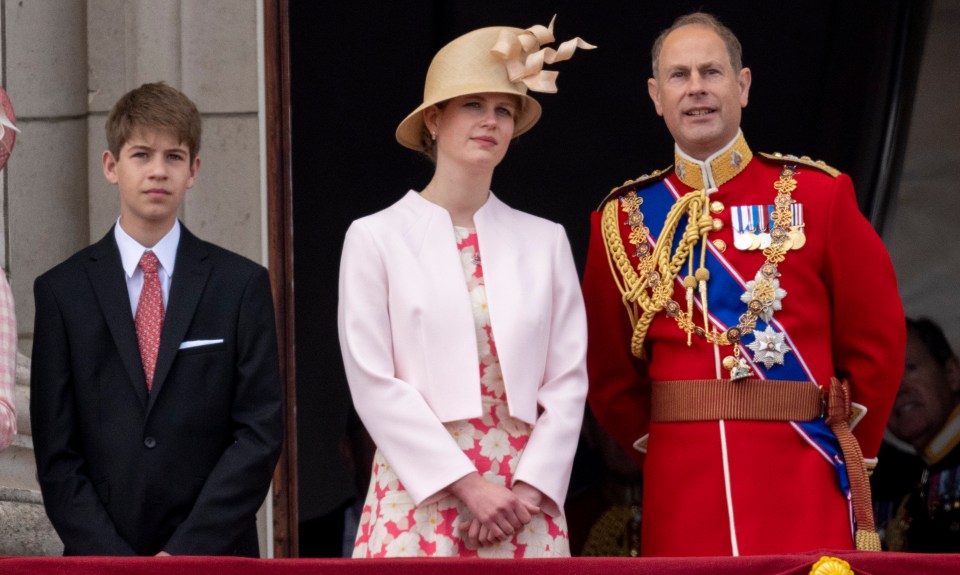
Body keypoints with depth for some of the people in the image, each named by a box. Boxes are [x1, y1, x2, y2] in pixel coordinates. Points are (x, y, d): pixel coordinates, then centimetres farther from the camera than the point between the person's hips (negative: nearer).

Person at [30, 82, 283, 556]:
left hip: (216, 553, 0)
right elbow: (56, 452, 1)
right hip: (99, 557, 0)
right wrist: (113, 558, -10)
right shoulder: (62, 291, 5)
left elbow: (260, 433, -1)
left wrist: (187, 552, -10)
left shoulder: (242, 285, 4)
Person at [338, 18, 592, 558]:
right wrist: (468, 486, -9)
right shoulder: (376, 238, 3)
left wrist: (529, 489, -5)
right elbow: (373, 384, -4)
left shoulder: (545, 240, 10)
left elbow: (568, 378, 7)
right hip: (422, 493, -2)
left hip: (527, 497, 2)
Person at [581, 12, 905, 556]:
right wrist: (656, 443, 8)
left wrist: (846, 451, 7)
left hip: (802, 483, -1)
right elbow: (609, 369, 13)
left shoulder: (818, 194, 3)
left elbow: (876, 340, 6)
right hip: (682, 492, 2)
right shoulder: (623, 218, 8)